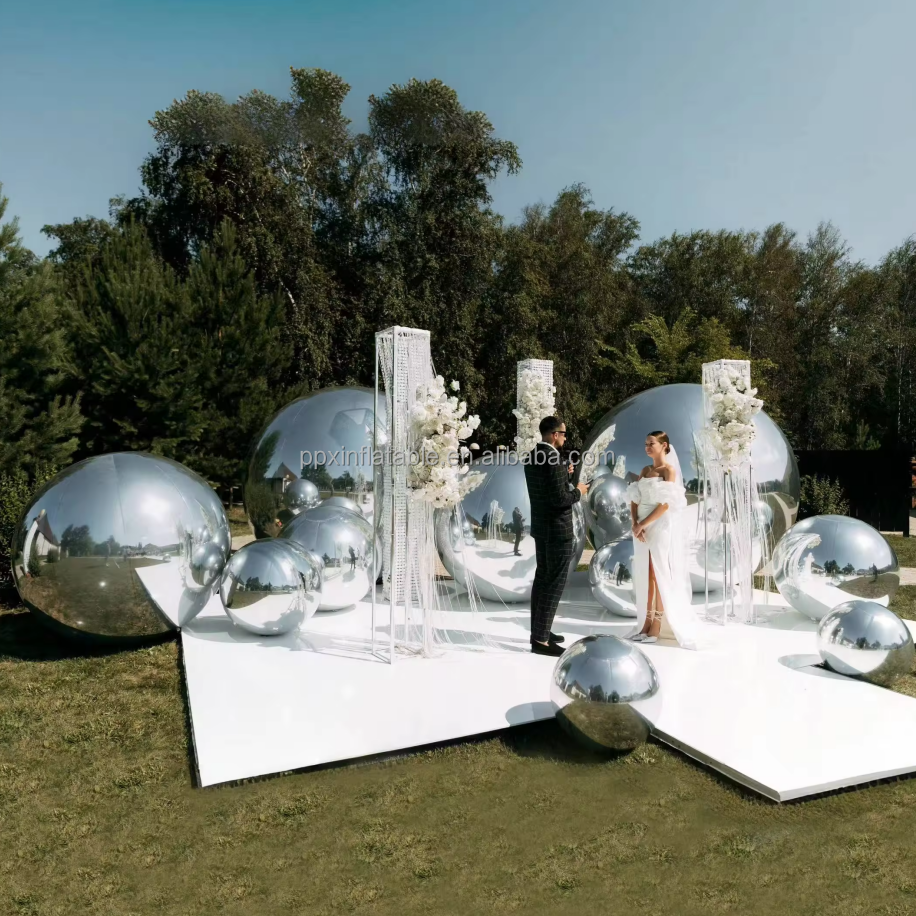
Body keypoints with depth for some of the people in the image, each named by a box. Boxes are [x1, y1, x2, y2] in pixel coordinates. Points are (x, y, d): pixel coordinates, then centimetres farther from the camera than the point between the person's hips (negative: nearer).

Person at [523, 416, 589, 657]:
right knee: (554, 583, -4)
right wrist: (577, 492, -7)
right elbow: (559, 499, -25)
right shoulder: (553, 459, -22)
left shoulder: (532, 457, 8)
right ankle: (540, 640, -1)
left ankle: (538, 631, 25)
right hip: (557, 530, -10)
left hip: (541, 527, 10)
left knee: (542, 579, 16)